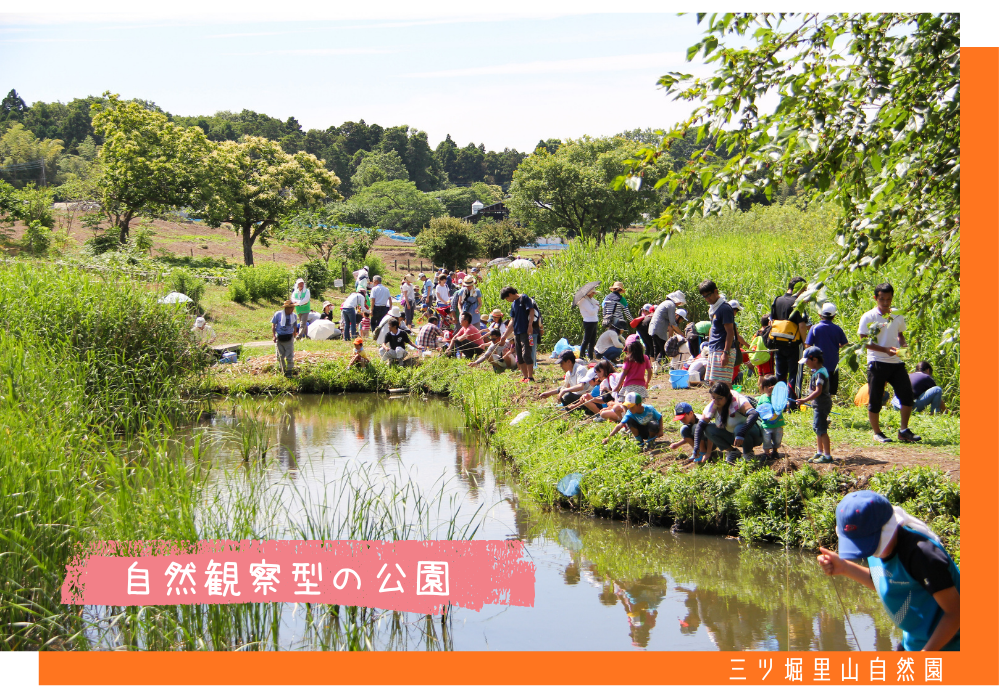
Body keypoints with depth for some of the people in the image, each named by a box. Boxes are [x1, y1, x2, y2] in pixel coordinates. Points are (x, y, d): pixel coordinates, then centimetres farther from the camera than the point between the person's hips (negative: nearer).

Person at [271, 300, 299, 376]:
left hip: (289, 338, 1)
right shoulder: (278, 314, -8)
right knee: (280, 355, 8)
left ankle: (289, 371, 3)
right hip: (279, 337, -1)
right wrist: (274, 336, -8)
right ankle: (283, 369, 22)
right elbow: (273, 325, -1)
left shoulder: (294, 316, 0)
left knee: (290, 356, -4)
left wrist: (293, 337, 13)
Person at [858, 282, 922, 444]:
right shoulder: (868, 317, -4)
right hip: (877, 363, -4)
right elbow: (865, 342, -8)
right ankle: (877, 432, 13)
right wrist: (885, 349, -20)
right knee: (875, 400, 0)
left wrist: (903, 345, 2)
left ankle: (904, 431, 7)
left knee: (907, 394, -3)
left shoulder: (898, 316, 11)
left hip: (896, 362, 4)